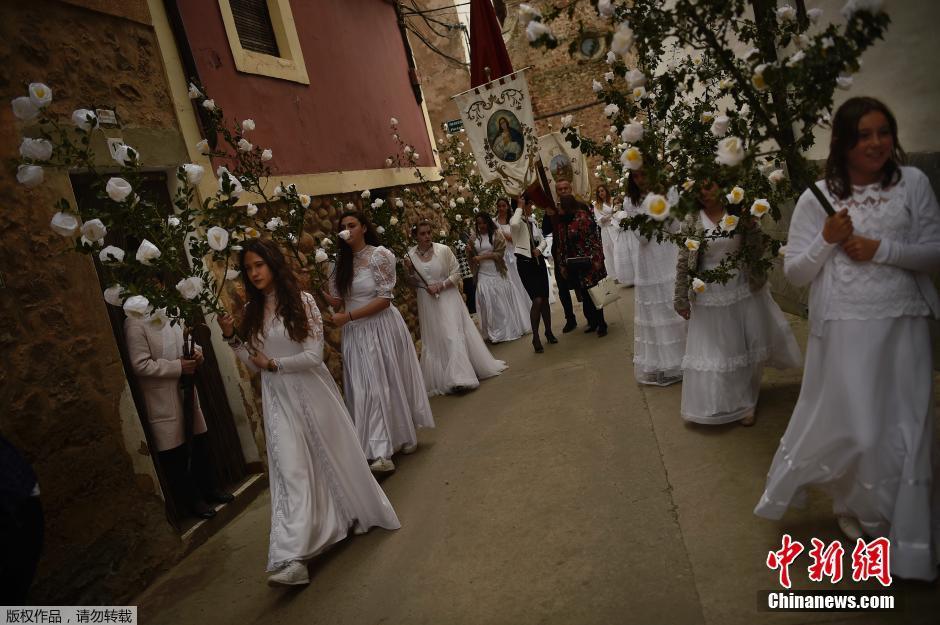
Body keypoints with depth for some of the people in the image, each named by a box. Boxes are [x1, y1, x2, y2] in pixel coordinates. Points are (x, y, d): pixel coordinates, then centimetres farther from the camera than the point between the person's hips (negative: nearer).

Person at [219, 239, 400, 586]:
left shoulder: (301, 301, -8)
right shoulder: (251, 311, 6)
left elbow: (314, 355, -13)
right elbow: (254, 366, 7)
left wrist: (273, 364, -13)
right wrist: (231, 339, -4)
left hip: (310, 391, -2)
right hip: (278, 399, 3)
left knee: (331, 457, 13)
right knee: (290, 471, -5)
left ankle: (357, 514, 37)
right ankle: (292, 559, -10)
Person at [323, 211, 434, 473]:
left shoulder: (379, 255, -8)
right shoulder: (342, 262, 9)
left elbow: (384, 298, -14)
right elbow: (336, 301, 6)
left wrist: (348, 317, -17)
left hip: (381, 328, -5)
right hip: (355, 333, 5)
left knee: (389, 383, 6)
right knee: (365, 389, -2)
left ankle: (404, 437, 27)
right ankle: (381, 451, -2)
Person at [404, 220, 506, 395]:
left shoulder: (443, 250, -8)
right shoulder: (410, 256, 0)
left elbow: (456, 274, -4)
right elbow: (412, 285, 9)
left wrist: (440, 286, -15)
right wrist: (410, 271, -10)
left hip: (447, 298, -2)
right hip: (427, 303, 3)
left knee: (453, 335, -6)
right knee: (433, 341, 8)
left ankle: (459, 377, -2)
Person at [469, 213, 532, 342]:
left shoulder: (496, 234, -5)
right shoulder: (475, 237, 6)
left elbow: (499, 253, -12)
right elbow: (473, 256, 12)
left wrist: (482, 257, -16)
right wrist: (470, 249, -9)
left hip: (497, 273, -3)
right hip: (483, 274, 3)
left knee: (501, 302, 5)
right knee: (488, 304, 5)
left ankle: (509, 330, 20)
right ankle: (494, 333, 13)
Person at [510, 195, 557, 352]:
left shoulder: (532, 221, 14)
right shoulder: (518, 221, -9)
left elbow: (543, 240, 17)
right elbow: (514, 224, -36)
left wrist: (539, 249, -5)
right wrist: (519, 208, -21)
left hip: (539, 261, 7)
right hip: (525, 263, -7)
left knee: (545, 299, 10)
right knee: (537, 300, -14)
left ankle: (549, 332, 26)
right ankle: (535, 338, -1)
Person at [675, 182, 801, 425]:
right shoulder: (692, 222, -7)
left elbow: (756, 248, -7)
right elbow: (683, 263, -6)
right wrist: (682, 299, -6)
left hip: (743, 293, 1)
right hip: (710, 297, -1)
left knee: (745, 348, 13)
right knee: (713, 350, 8)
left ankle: (745, 403, 33)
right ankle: (716, 404, 29)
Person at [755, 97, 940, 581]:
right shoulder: (817, 197, 1)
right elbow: (794, 273, 1)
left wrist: (881, 249, -13)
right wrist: (827, 241, -14)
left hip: (901, 327, 1)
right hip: (843, 329, -1)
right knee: (853, 429, 3)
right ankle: (858, 509, 32)